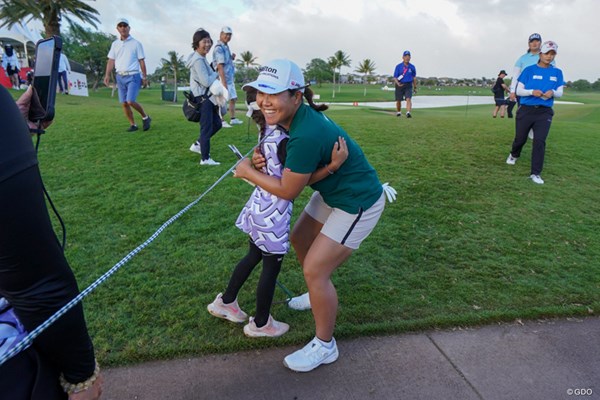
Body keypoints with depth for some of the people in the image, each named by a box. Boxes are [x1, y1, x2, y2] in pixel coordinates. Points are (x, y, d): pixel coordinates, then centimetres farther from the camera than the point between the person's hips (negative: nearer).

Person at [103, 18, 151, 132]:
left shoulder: (136, 43, 1)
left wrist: (144, 77, -4)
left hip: (133, 76, -5)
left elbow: (141, 61, 0)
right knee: (124, 103, 2)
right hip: (120, 77, 5)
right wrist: (107, 75, 0)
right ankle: (133, 125, 12)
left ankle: (145, 117, 5)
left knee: (131, 101, -18)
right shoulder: (115, 44, 12)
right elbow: (111, 60, 10)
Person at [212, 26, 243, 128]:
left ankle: (233, 119, 24)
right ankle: (221, 121, 0)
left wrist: (232, 57, 5)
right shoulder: (219, 48, -14)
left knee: (233, 98, 15)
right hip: (223, 78, -10)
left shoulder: (226, 47, 14)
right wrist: (224, 83, -27)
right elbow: (220, 66, -22)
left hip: (230, 78, 10)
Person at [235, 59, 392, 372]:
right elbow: (291, 157, 11)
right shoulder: (297, 117, -7)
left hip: (358, 203, -10)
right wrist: (264, 156, -10)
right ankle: (320, 296, 48)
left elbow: (288, 191, -24)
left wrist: (248, 172, -11)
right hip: (332, 193, 10)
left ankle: (324, 347, 15)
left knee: (314, 270, -7)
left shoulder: (306, 135, -35)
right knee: (299, 240, 21)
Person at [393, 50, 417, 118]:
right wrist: (398, 83, -25)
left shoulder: (412, 67, 4)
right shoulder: (398, 66, -2)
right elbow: (395, 77, -5)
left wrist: (415, 87, 18)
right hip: (400, 85, 0)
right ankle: (398, 112, 31)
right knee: (398, 100, 9)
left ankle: (408, 112, -27)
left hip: (408, 85, 0)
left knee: (409, 99, -18)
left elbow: (414, 77, 14)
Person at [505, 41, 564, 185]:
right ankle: (514, 155, 43)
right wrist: (532, 92, -20)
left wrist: (552, 92, -14)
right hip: (526, 110, -1)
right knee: (520, 138, 8)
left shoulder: (557, 72, 8)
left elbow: (560, 93, 9)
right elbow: (519, 91, 0)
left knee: (540, 141, -9)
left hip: (545, 112, 1)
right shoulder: (529, 70, 0)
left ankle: (535, 173, -5)